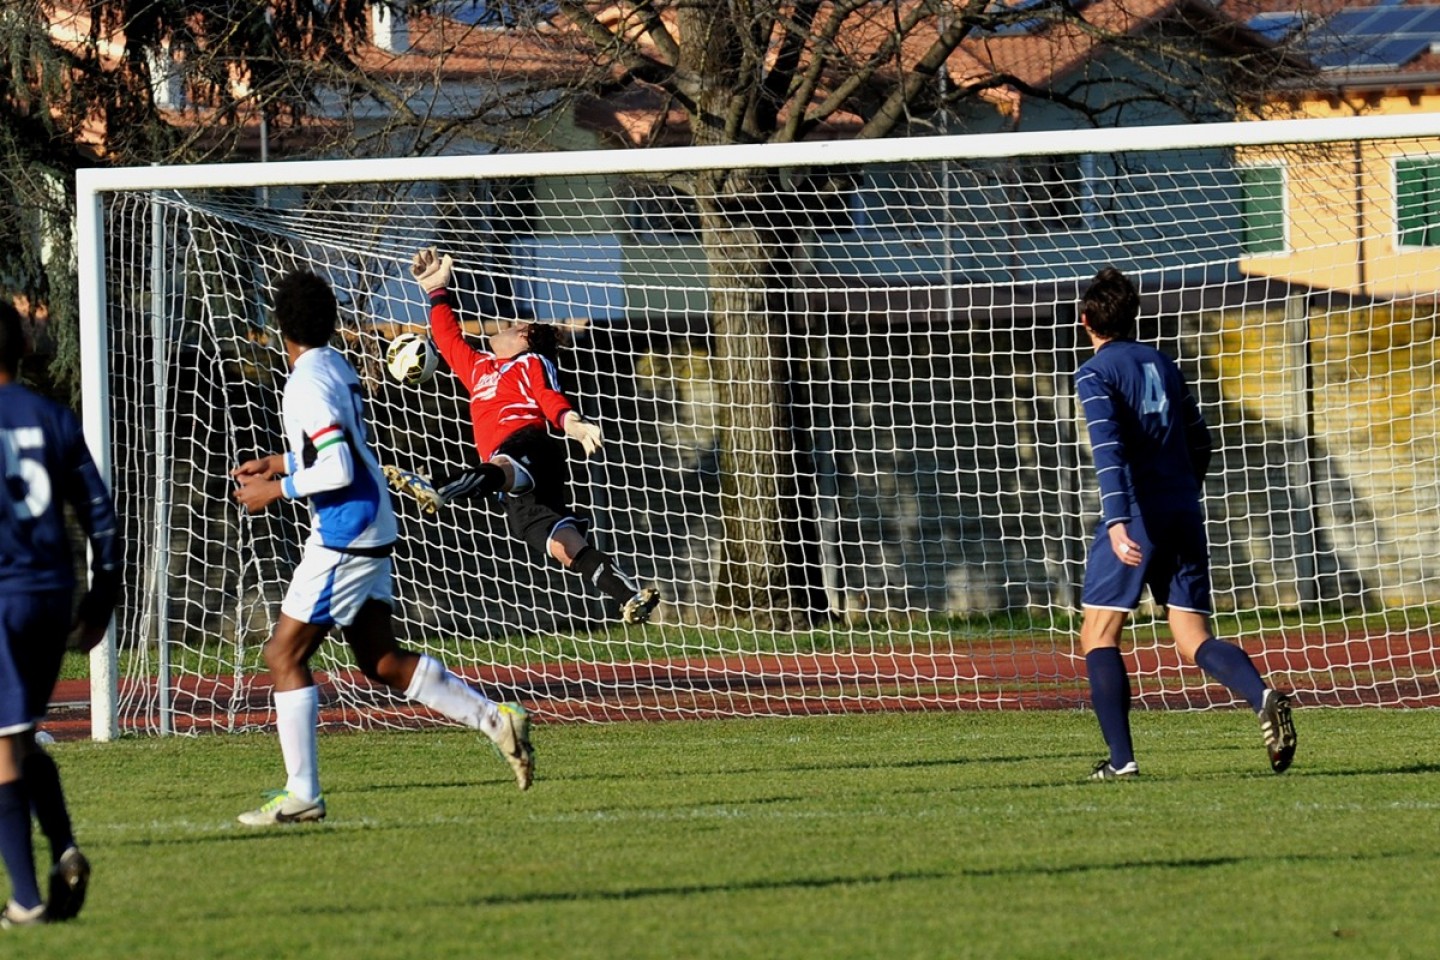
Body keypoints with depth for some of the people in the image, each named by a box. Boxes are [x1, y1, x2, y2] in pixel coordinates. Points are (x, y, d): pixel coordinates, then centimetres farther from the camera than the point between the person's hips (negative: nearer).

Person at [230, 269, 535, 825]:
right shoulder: (337, 367, 12)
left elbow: (338, 469, -24)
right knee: (382, 661, 14)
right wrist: (280, 462, 20)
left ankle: (301, 794, -4)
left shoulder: (307, 383, -17)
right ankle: (496, 720, 8)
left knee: (285, 655, -4)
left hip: (342, 539, -9)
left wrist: (277, 490, -13)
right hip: (372, 533, 9)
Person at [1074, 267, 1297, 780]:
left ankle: (1121, 758, -3)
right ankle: (1263, 697, -25)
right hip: (1184, 516, 6)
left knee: (1098, 636, 6)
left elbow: (1108, 448, -18)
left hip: (1137, 516, -6)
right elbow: (1199, 441, 23)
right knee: (1194, 638, 3)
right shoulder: (1163, 364, 16)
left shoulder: (1094, 374, -3)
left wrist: (1117, 521, -27)